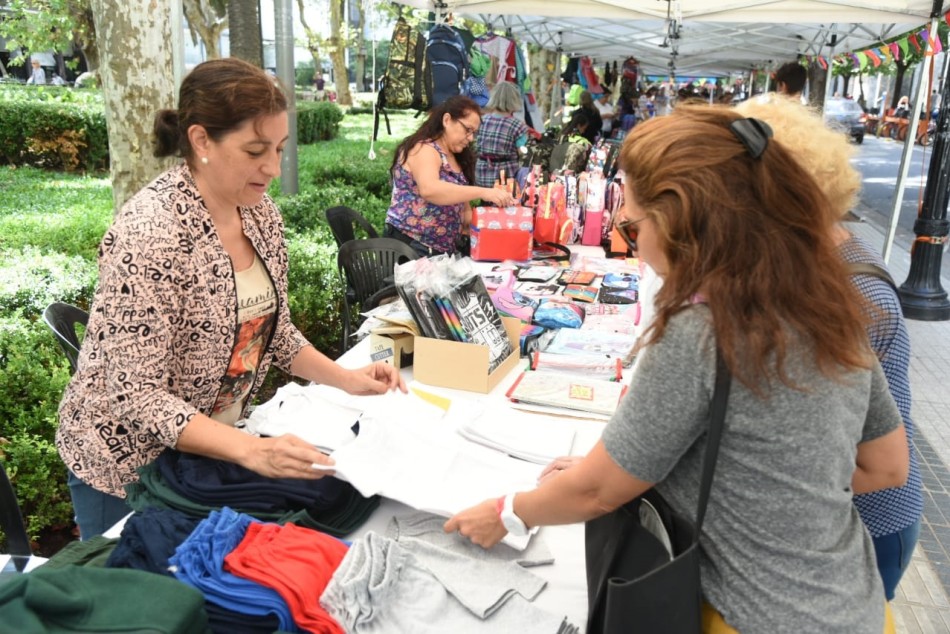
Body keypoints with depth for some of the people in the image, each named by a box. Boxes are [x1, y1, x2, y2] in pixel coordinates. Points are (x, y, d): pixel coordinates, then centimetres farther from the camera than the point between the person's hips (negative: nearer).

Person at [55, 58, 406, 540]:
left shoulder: (260, 212, -6)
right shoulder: (149, 232, -27)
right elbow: (137, 395, -28)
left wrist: (346, 379, -5)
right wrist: (249, 450, -38)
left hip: (214, 450, 6)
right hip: (130, 463, -6)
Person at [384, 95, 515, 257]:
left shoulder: (456, 159, 15)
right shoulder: (423, 148, -11)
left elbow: (463, 210, 13)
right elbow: (429, 190, -32)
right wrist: (482, 192, -34)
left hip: (443, 251, 8)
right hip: (409, 247, -8)